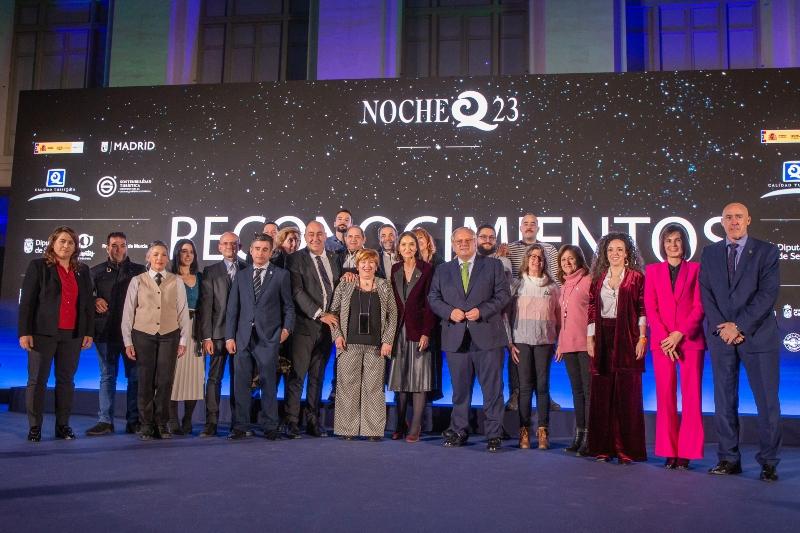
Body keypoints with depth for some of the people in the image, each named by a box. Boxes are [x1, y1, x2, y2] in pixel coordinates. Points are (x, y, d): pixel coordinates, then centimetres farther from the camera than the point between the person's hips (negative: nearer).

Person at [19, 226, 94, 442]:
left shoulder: (82, 271, 12)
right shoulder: (38, 266, 2)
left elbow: (88, 303, 12)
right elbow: (27, 301, -3)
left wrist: (89, 332, 6)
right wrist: (24, 332, -9)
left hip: (72, 335, 3)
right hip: (43, 332, -3)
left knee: (66, 380, 6)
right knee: (37, 380, 1)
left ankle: (63, 425, 13)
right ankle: (34, 427, 8)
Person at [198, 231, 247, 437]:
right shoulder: (210, 271, 7)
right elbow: (206, 306, 1)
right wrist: (206, 337, -6)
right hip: (218, 333, -1)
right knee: (214, 378, -1)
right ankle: (211, 423, 2)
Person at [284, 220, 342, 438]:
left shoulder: (333, 259, 14)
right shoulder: (296, 259, -3)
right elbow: (298, 291, -12)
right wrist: (320, 314, -16)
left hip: (327, 324, 5)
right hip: (305, 324, -5)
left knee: (318, 376, 10)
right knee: (297, 375, -3)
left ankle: (313, 420, 17)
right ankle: (292, 421, 5)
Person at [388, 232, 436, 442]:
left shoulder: (427, 270, -3)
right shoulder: (395, 269, 10)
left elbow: (430, 304, -6)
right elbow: (392, 301, 10)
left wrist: (426, 333, -12)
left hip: (418, 329, -4)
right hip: (399, 329, 4)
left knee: (419, 379, -2)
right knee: (399, 378, 7)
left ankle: (415, 428, 2)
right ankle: (400, 425, 17)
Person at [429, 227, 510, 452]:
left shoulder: (493, 265, 7)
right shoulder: (442, 271, 14)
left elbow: (503, 295, 0)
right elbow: (433, 298, 10)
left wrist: (481, 311, -14)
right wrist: (449, 312, -9)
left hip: (487, 336, -2)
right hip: (456, 338, 2)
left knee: (492, 388, 0)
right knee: (460, 389, 11)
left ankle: (494, 434, 8)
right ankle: (458, 431, 23)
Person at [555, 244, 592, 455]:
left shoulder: (587, 280, -4)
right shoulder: (564, 286, 18)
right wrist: (561, 344, 19)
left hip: (586, 343, -7)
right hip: (569, 345, 7)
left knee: (588, 390, -5)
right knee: (577, 390, 11)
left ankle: (589, 437, -1)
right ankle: (579, 435, 17)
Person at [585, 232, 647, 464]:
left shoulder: (636, 277, 4)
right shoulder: (598, 278, 13)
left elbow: (643, 309, -1)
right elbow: (592, 310, 12)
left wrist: (642, 338, -9)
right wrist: (590, 338, 5)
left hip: (626, 339, -3)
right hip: (602, 340, 4)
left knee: (627, 393, -2)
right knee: (602, 393, 5)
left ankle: (627, 449, 5)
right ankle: (603, 447, 13)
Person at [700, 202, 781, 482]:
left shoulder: (766, 251, 2)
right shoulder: (709, 253, 11)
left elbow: (767, 294, -7)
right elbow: (706, 294, 5)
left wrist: (739, 327, -13)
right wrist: (722, 327, -8)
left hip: (757, 334, -2)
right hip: (721, 335, 3)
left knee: (767, 401, 0)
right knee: (724, 401, 5)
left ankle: (768, 462, 10)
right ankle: (729, 459, 13)